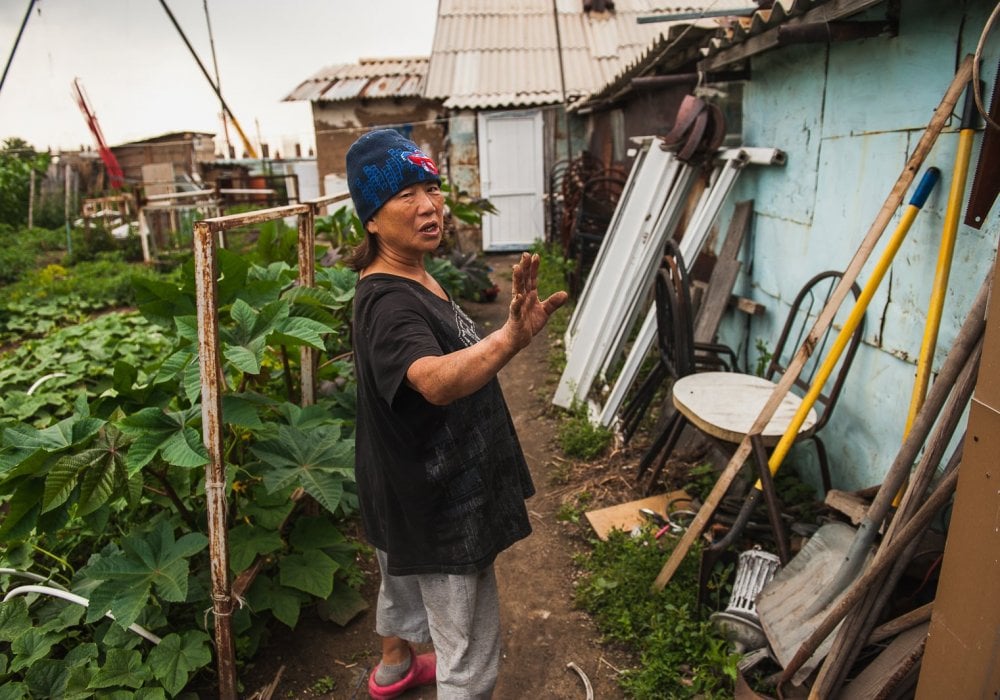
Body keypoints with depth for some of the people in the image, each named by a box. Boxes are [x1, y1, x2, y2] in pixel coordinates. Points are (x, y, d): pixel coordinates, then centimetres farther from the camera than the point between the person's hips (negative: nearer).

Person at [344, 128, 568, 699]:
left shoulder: (414, 278, 2)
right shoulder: (388, 302, -29)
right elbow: (436, 381, -50)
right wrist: (513, 337, -63)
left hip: (415, 487, 11)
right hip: (436, 501, -11)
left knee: (405, 578, 34)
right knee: (471, 651, 6)